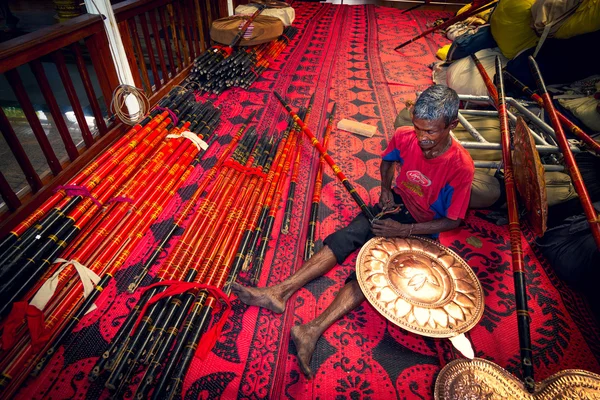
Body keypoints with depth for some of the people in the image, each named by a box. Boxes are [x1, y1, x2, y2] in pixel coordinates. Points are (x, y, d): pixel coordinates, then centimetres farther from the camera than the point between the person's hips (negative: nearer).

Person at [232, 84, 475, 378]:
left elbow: (452, 221, -15)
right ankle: (279, 293, -26)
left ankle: (313, 330, -34)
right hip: (395, 205, 4)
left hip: (423, 227, -4)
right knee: (344, 237, -20)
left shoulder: (461, 167, -24)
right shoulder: (404, 137, -13)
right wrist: (385, 190, -5)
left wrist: (404, 230, -22)